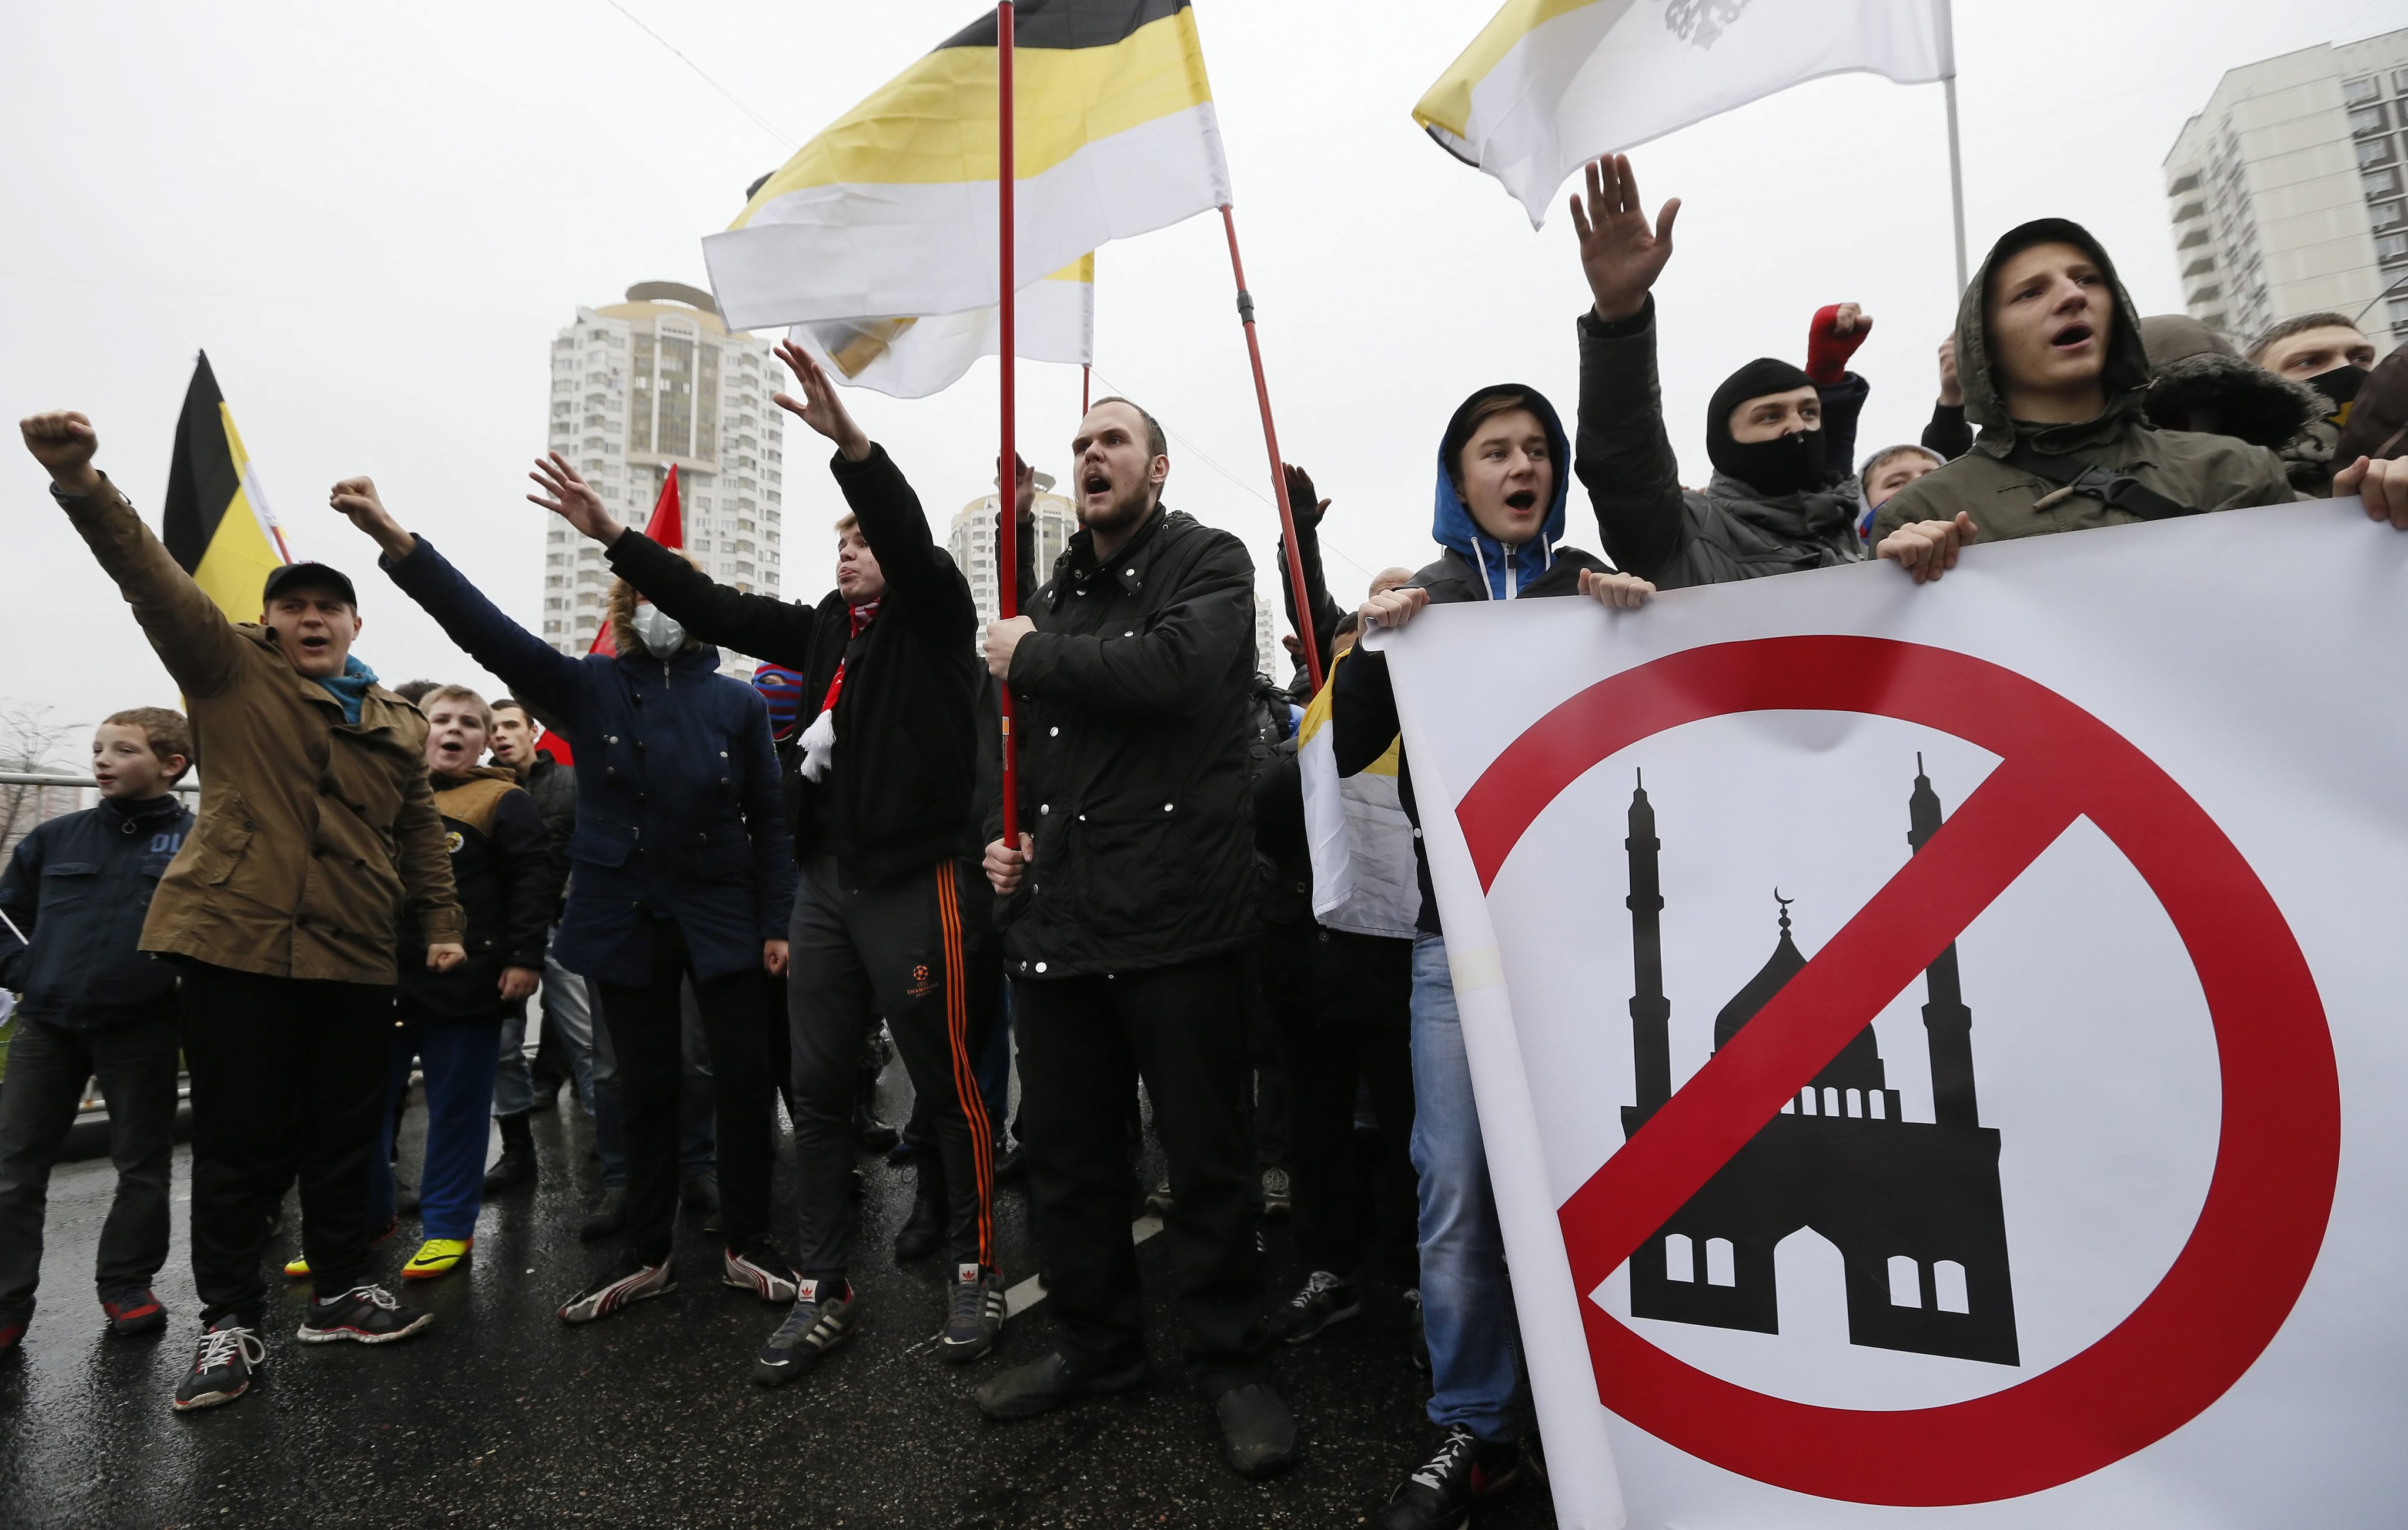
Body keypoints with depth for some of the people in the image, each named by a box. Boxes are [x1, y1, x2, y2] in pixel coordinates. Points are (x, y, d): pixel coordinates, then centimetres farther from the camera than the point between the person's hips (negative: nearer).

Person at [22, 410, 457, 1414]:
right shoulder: (230, 672, 3)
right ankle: (230, 1321, 20)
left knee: (344, 1137, 12)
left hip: (356, 958, 4)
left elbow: (422, 836, 17)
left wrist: (442, 925, 11)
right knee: (239, 1140, 4)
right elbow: (158, 584, -13)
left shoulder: (399, 726, 13)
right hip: (239, 942, -3)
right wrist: (82, 485, -28)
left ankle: (340, 1293, 27)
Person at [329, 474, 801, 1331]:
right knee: (645, 1089, 11)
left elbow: (768, 820, 0)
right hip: (625, 920, 1)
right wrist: (394, 540, -26)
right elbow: (484, 627, -13)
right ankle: (646, 1257, 27)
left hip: (723, 919, 0)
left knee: (744, 1081, 2)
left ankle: (746, 1248, 20)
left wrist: (776, 923, -4)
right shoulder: (587, 689, 1)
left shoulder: (736, 702, 0)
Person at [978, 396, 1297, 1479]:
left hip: (1177, 915, -6)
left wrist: (1034, 656, -9)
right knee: (1063, 1149, 15)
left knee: (1206, 1155, 5)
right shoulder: (1050, 598, 19)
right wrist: (1003, 835, 9)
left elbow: (1175, 670, -21)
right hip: (1053, 919, 7)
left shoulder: (1210, 563, 0)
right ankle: (1096, 1342, 36)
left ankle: (1232, 1363, 25)